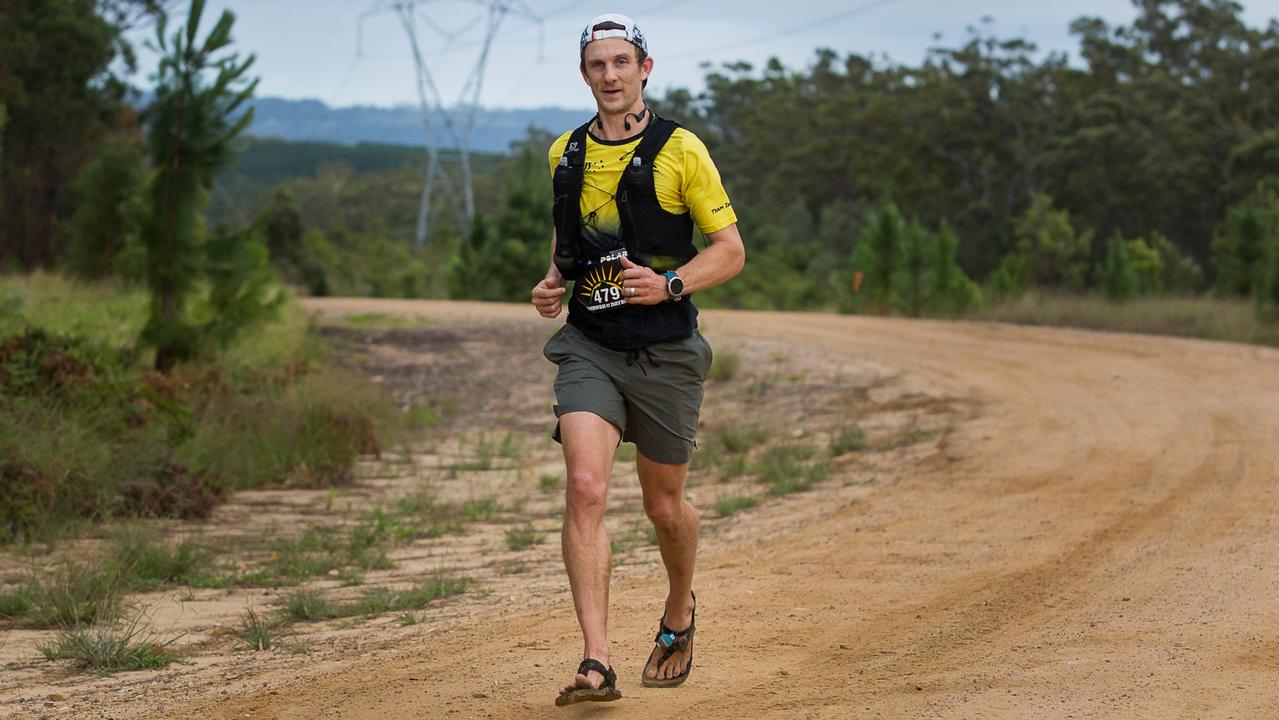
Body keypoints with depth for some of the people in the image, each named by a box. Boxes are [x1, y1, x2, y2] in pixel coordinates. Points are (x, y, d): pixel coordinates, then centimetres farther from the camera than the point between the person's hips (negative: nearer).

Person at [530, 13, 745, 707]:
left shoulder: (679, 149, -4)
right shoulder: (565, 154, 9)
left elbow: (731, 249, -3)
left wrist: (670, 284, -19)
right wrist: (552, 282, 5)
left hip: (665, 353, -2)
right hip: (589, 346, 2)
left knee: (665, 506, 10)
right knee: (584, 488, -18)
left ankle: (679, 612, 42)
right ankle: (596, 663, -21)